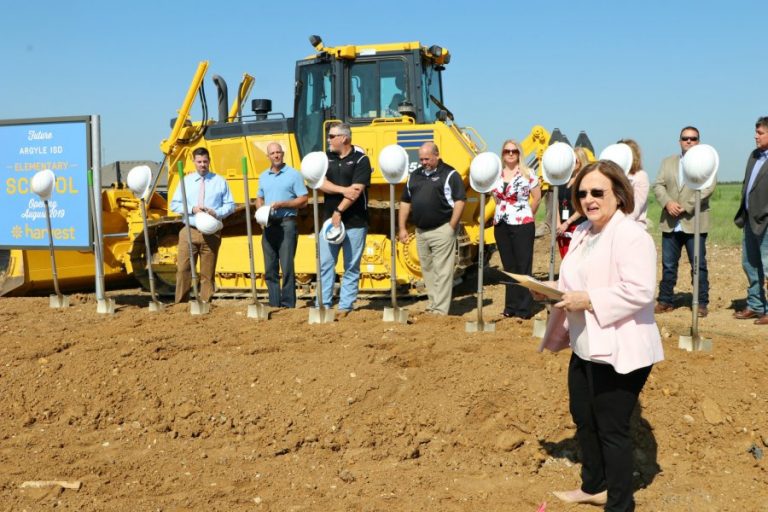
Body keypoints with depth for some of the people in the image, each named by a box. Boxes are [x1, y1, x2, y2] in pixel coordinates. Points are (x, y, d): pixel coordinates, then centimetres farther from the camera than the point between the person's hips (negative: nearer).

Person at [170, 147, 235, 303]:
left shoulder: (220, 182, 7)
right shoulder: (186, 181, 11)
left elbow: (230, 205, 5)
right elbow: (174, 204, 7)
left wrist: (217, 213, -14)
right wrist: (192, 209, -10)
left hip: (211, 233, -1)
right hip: (190, 231, 1)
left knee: (207, 273, 4)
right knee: (183, 270, -5)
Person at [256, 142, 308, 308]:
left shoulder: (294, 174, -1)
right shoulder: (263, 176, 15)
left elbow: (303, 200, -5)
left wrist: (281, 204, -15)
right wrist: (260, 209, 2)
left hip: (287, 224, -5)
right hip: (269, 225, 5)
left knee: (287, 267, -8)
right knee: (270, 268, 6)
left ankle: (288, 306, -3)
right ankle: (274, 305, 12)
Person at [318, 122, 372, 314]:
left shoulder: (360, 160, -5)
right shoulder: (326, 157, 10)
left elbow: (356, 190, -14)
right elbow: (321, 183, -3)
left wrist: (339, 211, -16)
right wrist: (343, 190, -17)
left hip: (354, 223, -4)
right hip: (330, 220, 5)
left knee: (351, 267, 2)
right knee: (325, 264, 3)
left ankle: (345, 306, 8)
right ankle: (323, 305, 7)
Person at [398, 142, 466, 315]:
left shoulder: (449, 174, -4)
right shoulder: (415, 175, 15)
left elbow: (460, 200, -9)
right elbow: (405, 201, 18)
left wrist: (451, 227, -13)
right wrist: (402, 228, 12)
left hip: (441, 231, -7)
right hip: (421, 231, 7)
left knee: (442, 272, -6)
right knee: (427, 270, 12)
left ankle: (440, 311, -6)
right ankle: (432, 306, 21)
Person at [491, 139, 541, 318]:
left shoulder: (528, 173, -3)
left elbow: (537, 197, 0)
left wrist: (527, 215, 5)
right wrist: (503, 211, 10)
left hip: (522, 225, -5)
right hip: (501, 225, 5)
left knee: (523, 267, -3)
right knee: (508, 267, 10)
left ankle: (524, 308, 1)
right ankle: (510, 306, 17)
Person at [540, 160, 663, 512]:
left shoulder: (631, 235, -17)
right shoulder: (583, 232, 12)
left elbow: (639, 291, -26)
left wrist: (588, 300, -25)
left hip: (619, 350, -10)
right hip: (585, 346, 10)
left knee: (611, 429, 1)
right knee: (583, 419, 22)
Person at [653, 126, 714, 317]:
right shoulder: (668, 162, 16)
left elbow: (708, 187, -9)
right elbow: (658, 185, 5)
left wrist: (685, 206, -18)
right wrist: (668, 202, -14)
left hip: (694, 222, -3)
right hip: (670, 223, 3)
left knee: (699, 265, 0)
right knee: (668, 264, 8)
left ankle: (702, 303, 7)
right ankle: (665, 301, 16)